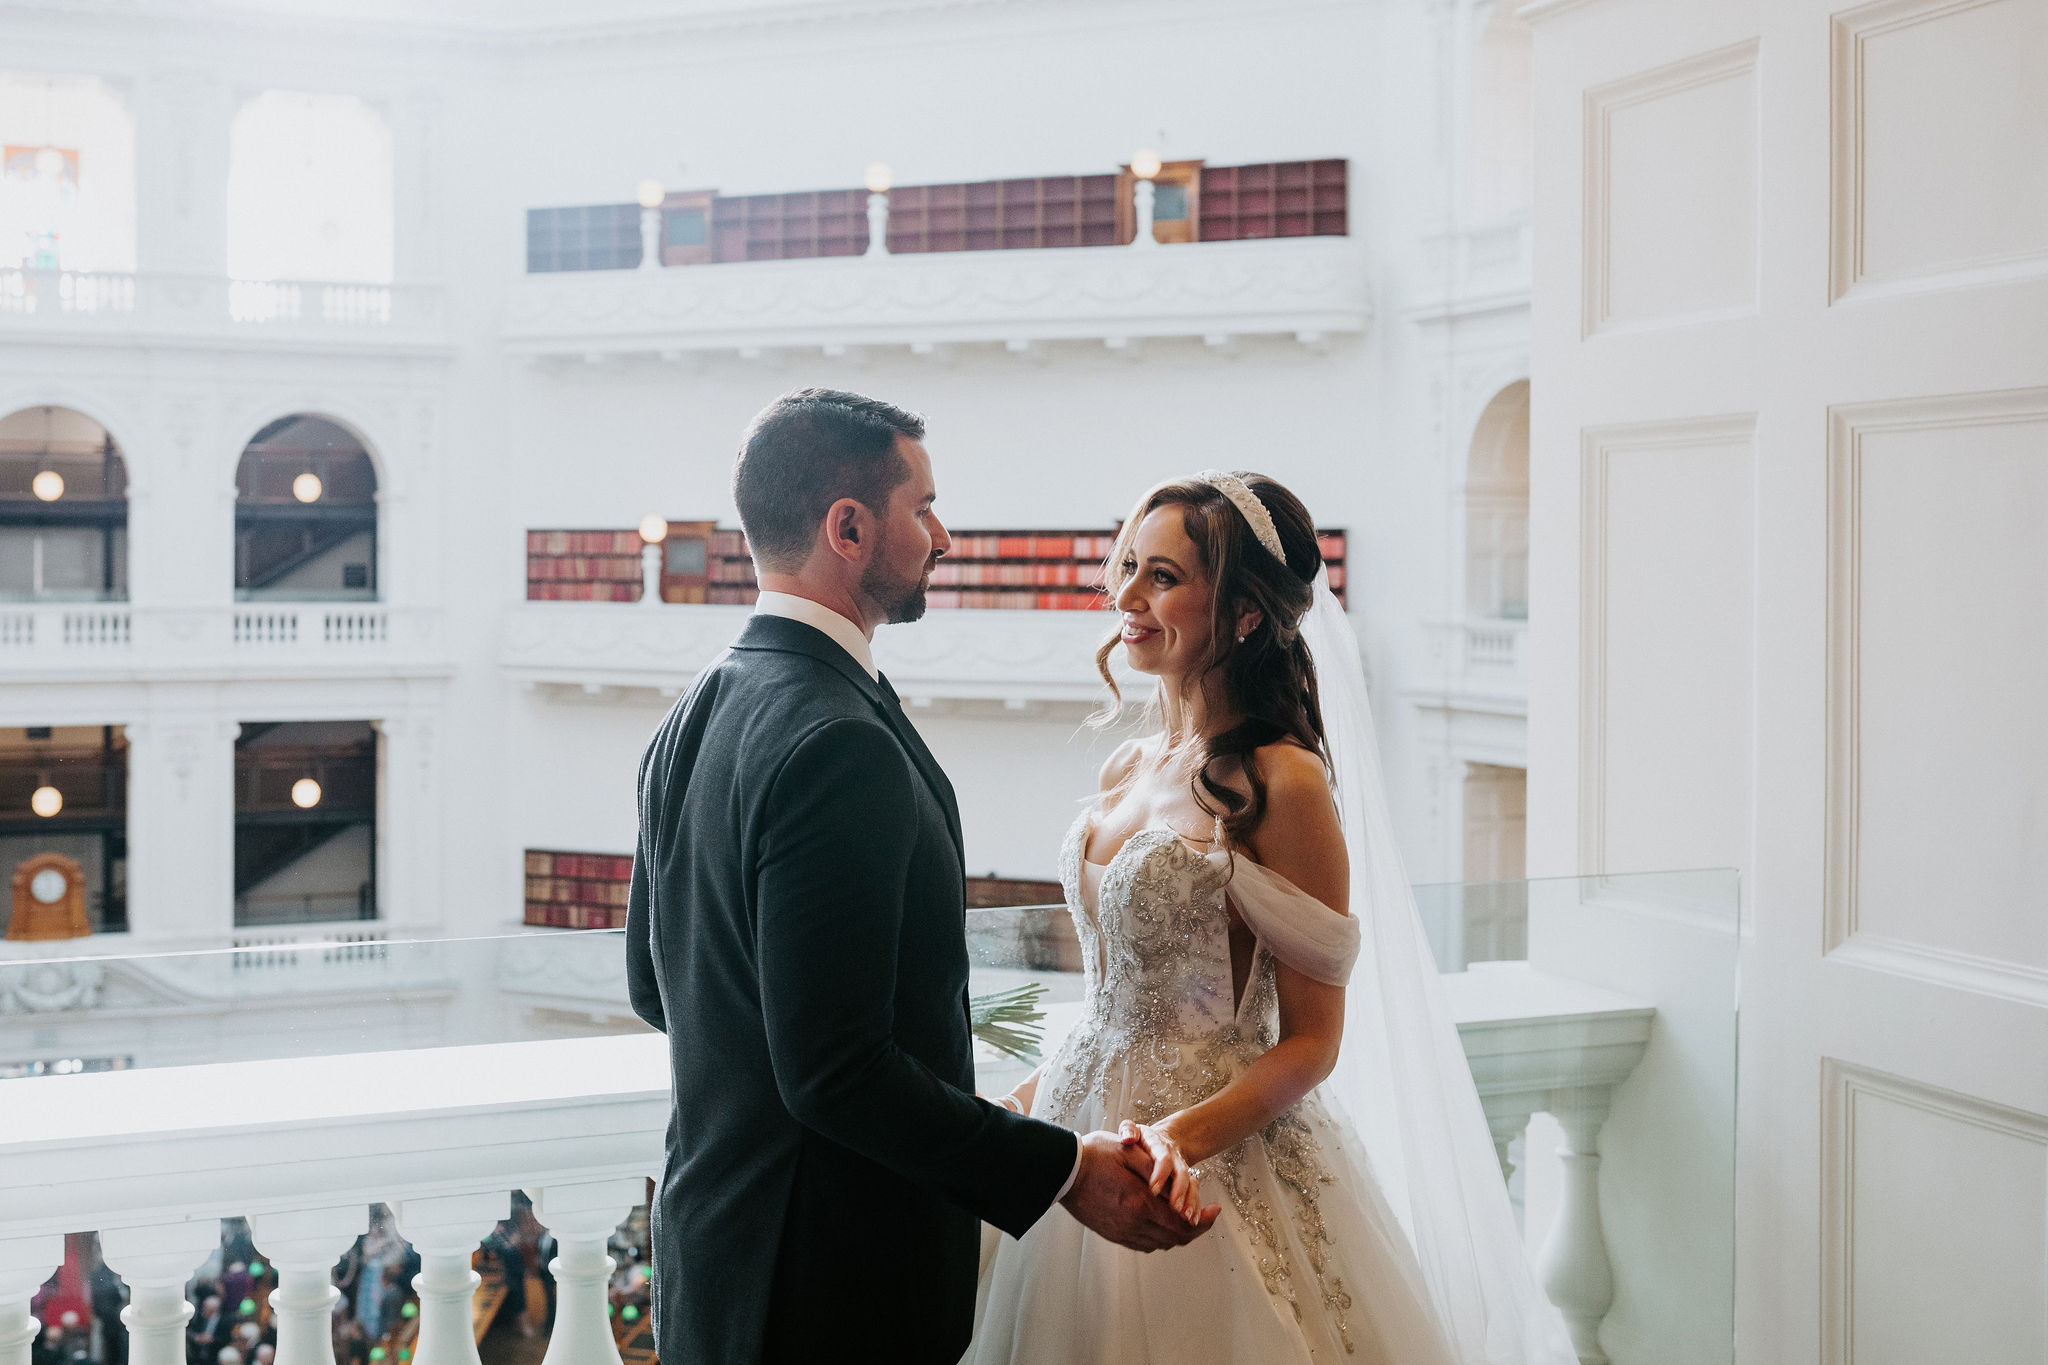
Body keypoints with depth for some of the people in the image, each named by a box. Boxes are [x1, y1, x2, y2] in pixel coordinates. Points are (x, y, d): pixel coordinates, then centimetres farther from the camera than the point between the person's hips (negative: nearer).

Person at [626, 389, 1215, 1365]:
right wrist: (1066, 1172, -21)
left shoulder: (691, 722, 6)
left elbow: (652, 985, 16)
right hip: (834, 1284, -9)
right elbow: (836, 1073, -27)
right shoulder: (837, 745, -24)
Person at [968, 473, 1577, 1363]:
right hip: (1084, 1126, 7)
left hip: (1218, 1162, -7)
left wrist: (1186, 1134, -27)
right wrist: (1031, 1094, 9)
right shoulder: (1127, 771, 6)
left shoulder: (1279, 783, -16)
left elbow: (1313, 1040, -14)